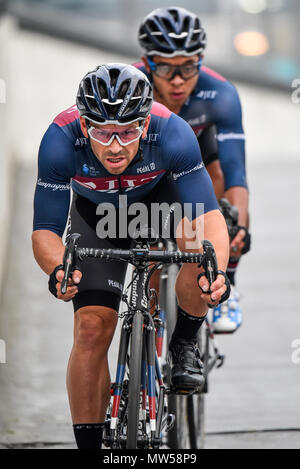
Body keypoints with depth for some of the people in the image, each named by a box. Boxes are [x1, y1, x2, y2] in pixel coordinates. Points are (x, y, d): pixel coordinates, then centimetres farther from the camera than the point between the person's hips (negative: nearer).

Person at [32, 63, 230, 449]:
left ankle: (184, 343, -7)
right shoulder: (61, 141, -36)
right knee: (91, 329, -13)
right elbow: (45, 231, -32)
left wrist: (217, 271, -57)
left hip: (160, 197, 0)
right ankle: (88, 443, 1)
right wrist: (58, 269, -54)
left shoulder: (172, 134, -37)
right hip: (95, 216, 0)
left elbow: (208, 215, -38)